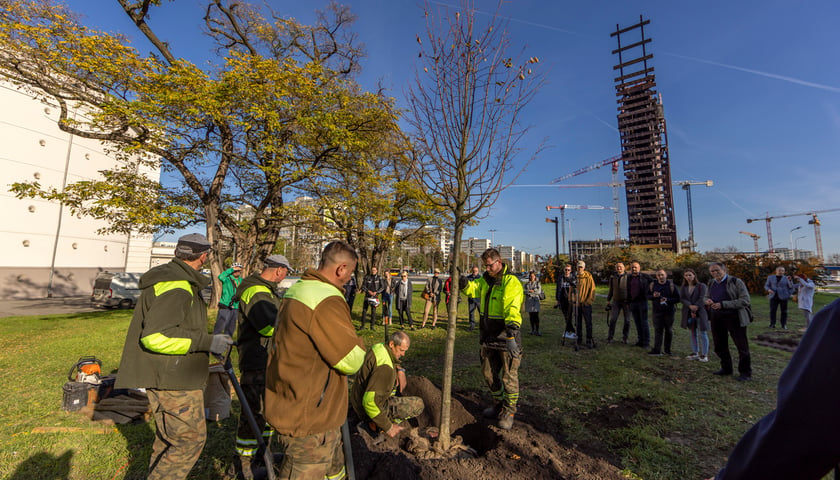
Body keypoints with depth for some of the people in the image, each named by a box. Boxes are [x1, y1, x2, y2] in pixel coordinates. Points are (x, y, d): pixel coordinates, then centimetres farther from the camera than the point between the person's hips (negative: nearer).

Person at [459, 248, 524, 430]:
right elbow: (473, 289, 5)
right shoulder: (486, 279, 8)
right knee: (489, 373, 19)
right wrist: (465, 284, -17)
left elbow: (513, 307, -31)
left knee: (509, 376, 6)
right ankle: (499, 404, 40)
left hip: (506, 337, -8)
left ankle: (509, 411, 27)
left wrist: (513, 325, -45)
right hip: (488, 336, 8)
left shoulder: (511, 282, -18)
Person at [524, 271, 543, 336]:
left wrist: (530, 291, -12)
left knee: (536, 316, -9)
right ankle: (533, 330, 16)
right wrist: (534, 291, -13)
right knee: (531, 316, 6)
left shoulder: (537, 283, 8)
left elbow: (539, 291, -8)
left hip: (536, 301, -2)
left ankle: (537, 331, -6)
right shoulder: (527, 284, 13)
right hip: (529, 301, 2)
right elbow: (525, 291, -2)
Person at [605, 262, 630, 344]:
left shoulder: (628, 277, -2)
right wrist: (608, 301, 14)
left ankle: (624, 338, 19)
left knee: (627, 321, 4)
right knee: (613, 320, -5)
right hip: (616, 301, 2)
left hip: (626, 301, -2)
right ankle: (610, 338, 2)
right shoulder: (612, 278, 7)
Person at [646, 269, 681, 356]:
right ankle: (657, 349, 1)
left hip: (669, 312, 0)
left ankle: (667, 349, 22)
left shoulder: (671, 285, -2)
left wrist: (667, 300, -17)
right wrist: (653, 296, -13)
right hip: (657, 312, 0)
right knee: (658, 330, -1)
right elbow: (647, 296, 8)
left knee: (669, 331, 9)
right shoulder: (652, 285, 3)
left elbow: (677, 299, -1)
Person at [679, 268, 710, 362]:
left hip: (700, 312, -4)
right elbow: (682, 299, 0)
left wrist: (695, 308, -14)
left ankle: (704, 354, 5)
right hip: (688, 313, 4)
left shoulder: (701, 286, -2)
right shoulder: (683, 287, 10)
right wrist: (690, 306, -17)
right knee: (692, 333, 10)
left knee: (702, 333, -2)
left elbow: (701, 299, -9)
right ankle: (695, 353, 18)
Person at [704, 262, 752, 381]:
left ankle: (746, 373, 16)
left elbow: (745, 300, -15)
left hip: (733, 318, -6)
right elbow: (706, 297, 20)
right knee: (720, 345, 15)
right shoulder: (711, 283, 9)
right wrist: (707, 301, -4)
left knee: (741, 346, 3)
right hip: (716, 318, 6)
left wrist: (723, 304, -22)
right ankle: (726, 368, 31)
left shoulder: (736, 282, -10)